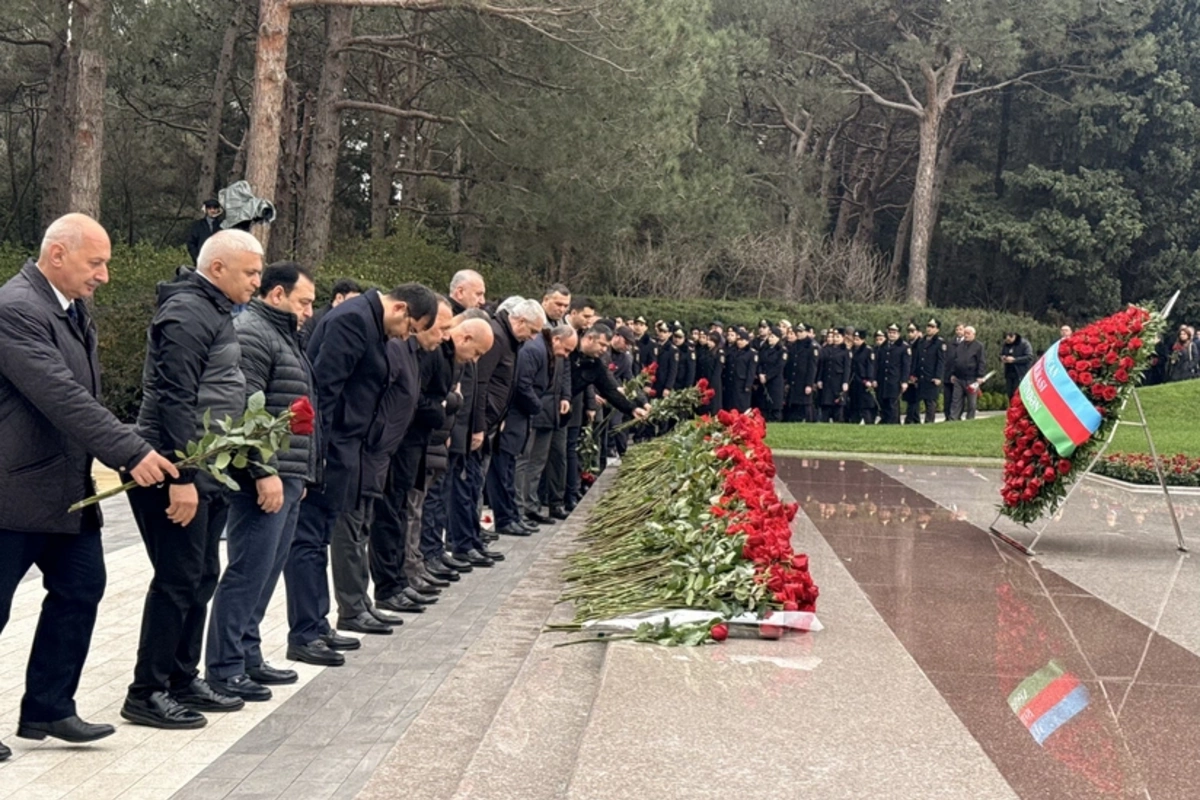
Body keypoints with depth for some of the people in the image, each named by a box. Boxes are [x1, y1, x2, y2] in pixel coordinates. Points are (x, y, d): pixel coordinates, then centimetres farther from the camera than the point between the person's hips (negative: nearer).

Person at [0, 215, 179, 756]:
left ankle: (47, 708, 22)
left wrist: (105, 458, 7)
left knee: (80, 590, 12)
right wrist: (130, 453, -28)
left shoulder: (72, 308, 11)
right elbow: (61, 397, -26)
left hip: (69, 486, 10)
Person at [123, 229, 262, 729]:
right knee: (178, 580, -6)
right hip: (179, 472, -10)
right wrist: (180, 477, -24)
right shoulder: (187, 313, -15)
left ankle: (184, 680, 23)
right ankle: (147, 693, 2)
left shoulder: (214, 311, 17)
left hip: (206, 471, 10)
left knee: (202, 578, 14)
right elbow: (174, 401, -21)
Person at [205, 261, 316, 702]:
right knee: (247, 572, -7)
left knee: (266, 572, 13)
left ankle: (248, 657, 20)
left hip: (286, 478, 10)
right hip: (264, 479, -10)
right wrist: (264, 472, -22)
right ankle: (223, 669, -2)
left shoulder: (283, 336, 21)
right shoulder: (251, 334, -11)